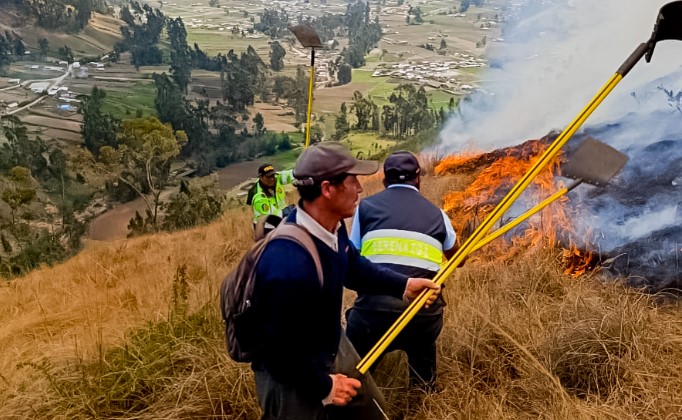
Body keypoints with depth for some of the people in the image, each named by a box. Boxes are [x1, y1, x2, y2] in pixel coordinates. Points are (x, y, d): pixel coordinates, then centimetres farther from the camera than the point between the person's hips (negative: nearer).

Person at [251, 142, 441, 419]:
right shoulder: (289, 264, -40)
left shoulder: (332, 226, -11)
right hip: (290, 379, -8)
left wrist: (404, 285, 3)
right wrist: (323, 387, -17)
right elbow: (281, 352, -30)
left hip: (330, 351, 8)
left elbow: (355, 267, 10)